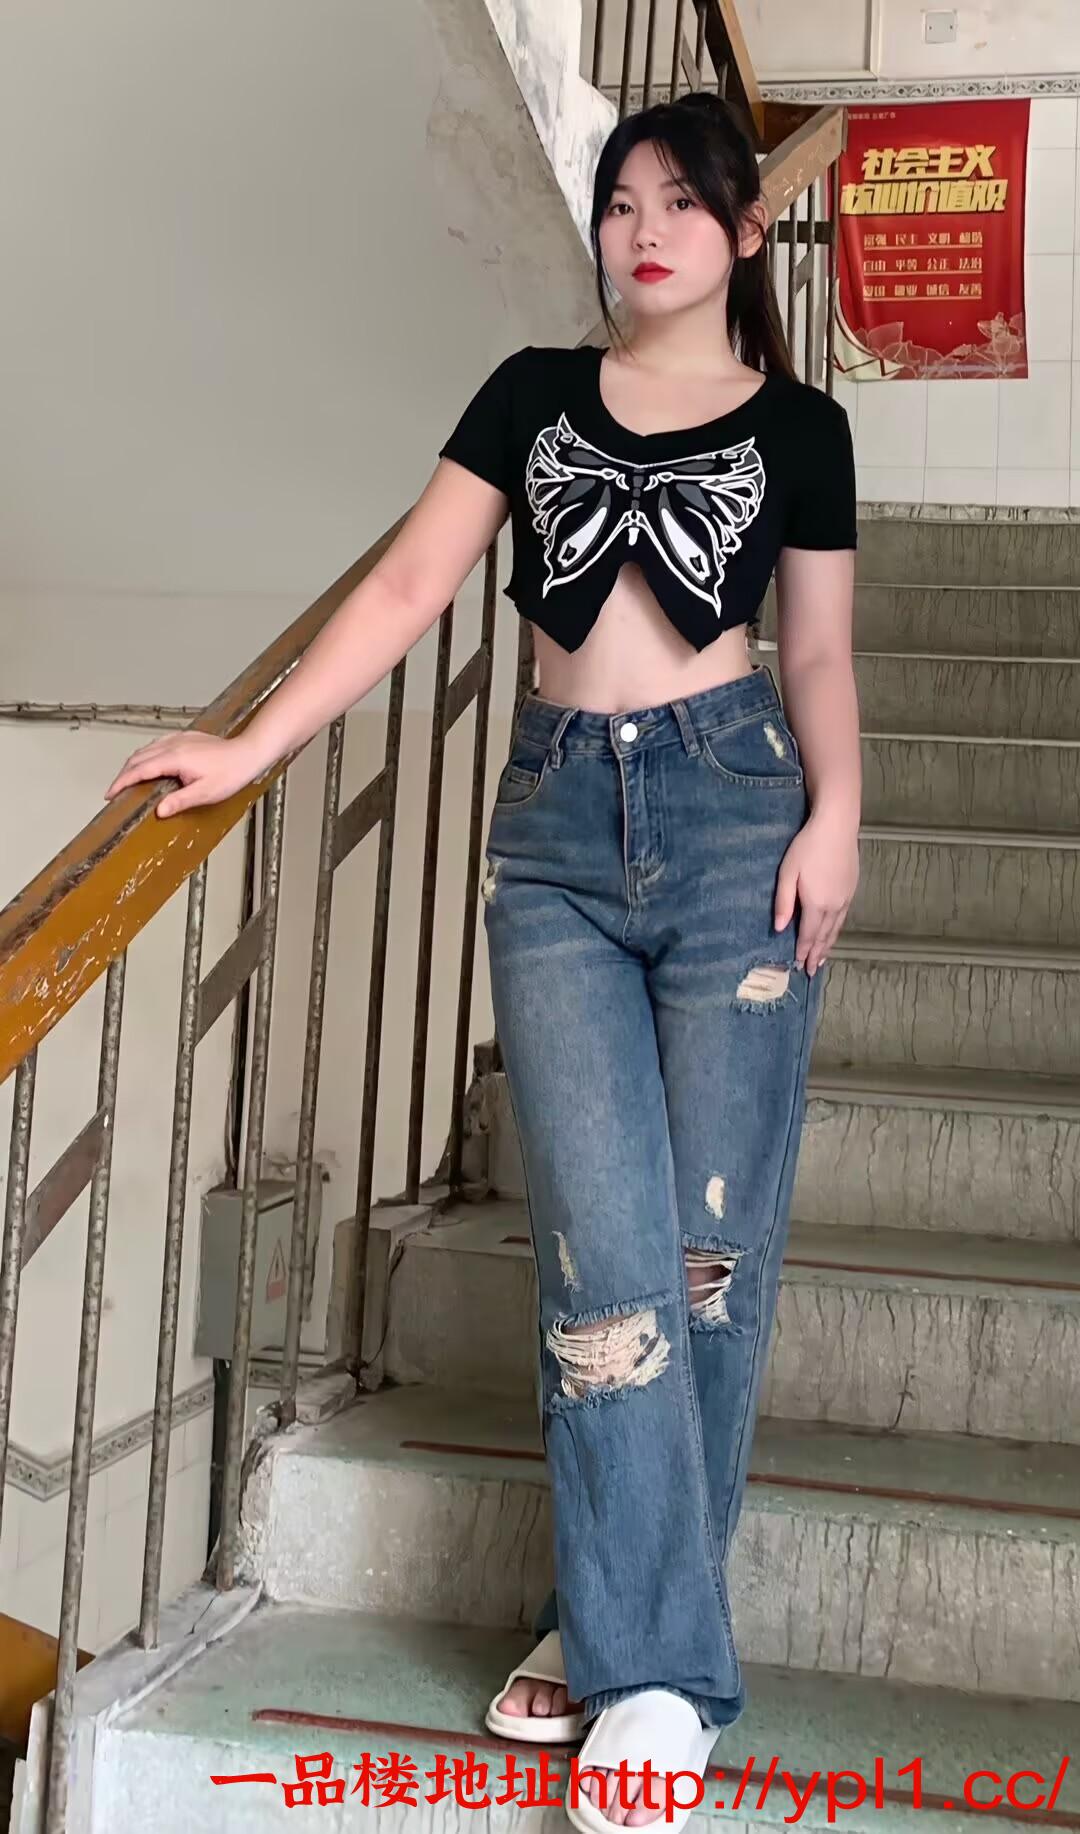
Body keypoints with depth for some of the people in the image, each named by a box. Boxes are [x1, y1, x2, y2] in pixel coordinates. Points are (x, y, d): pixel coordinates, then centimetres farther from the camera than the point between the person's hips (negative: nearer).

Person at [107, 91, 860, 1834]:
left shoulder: (797, 426, 9)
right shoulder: (533, 396, 13)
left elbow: (821, 657, 10)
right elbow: (407, 590, 5)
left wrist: (833, 818, -8)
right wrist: (250, 746, -4)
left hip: (731, 812, -1)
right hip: (556, 828, 1)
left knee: (710, 1241, -2)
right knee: (604, 1248, -7)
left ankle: (623, 1623, 12)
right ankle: (653, 1668, 1)